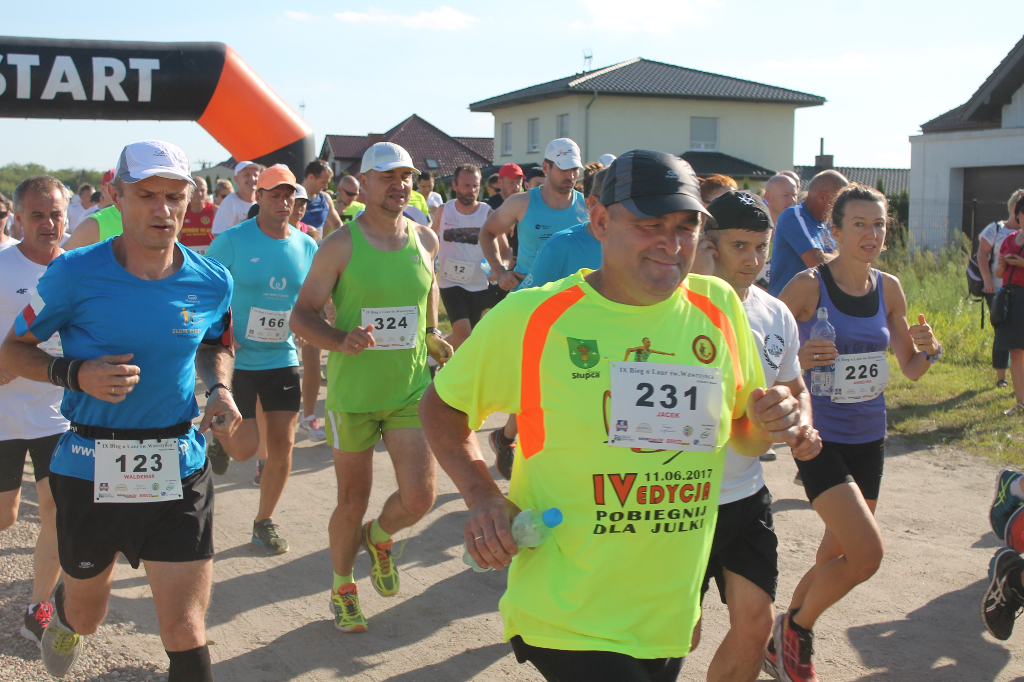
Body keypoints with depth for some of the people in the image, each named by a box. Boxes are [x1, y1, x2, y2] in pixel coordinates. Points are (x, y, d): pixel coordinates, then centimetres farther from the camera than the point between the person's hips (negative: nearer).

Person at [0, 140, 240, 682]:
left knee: (185, 632, -3)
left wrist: (220, 389, -3)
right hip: (90, 470, 0)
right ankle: (63, 613, 61)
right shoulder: (76, 273, -12)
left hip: (178, 469, 1)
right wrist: (76, 373, -20)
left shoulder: (211, 282, -3)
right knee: (86, 617, 23)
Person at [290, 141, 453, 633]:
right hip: (353, 391, -2)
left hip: (411, 388, 3)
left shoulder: (425, 239, 1)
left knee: (420, 497, -7)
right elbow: (302, 315, -7)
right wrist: (341, 342, -25)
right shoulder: (340, 246, -10)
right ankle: (342, 588, 35)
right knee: (352, 503, 9)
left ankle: (379, 538, 29)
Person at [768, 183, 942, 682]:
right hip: (820, 435, -6)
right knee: (868, 553, -17)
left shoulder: (889, 289, 3)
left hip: (869, 438, 6)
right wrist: (798, 360, -28)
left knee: (837, 556, 13)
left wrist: (928, 349, -12)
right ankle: (797, 624, 11)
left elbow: (912, 370, 10)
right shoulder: (807, 286, -13)